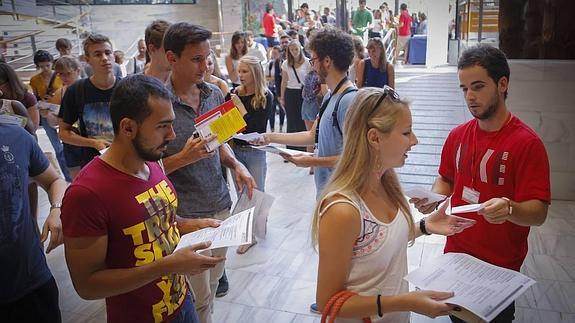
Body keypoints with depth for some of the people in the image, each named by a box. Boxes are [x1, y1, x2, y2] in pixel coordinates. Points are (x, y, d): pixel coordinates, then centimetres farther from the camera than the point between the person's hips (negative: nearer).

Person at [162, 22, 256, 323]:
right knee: (199, 297, 7)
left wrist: (236, 165, -2)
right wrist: (185, 158, -25)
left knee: (213, 282, 21)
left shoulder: (214, 93, 2)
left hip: (221, 205, 6)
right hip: (186, 214, -6)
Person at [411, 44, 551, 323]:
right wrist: (433, 198, -7)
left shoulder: (527, 143, -18)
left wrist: (510, 209, -40)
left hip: (500, 268, -5)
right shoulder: (458, 136, -1)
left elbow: (539, 213, -20)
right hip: (455, 256, 5)